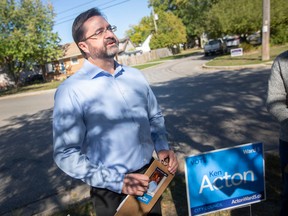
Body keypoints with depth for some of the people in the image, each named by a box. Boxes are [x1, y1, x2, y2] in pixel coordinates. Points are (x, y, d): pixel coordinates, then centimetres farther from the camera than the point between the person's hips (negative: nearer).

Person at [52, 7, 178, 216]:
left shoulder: (135, 75, 0)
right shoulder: (71, 91, -16)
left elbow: (155, 116, 11)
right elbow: (66, 154, -17)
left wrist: (162, 147, -5)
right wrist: (117, 181, -19)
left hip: (150, 175, 5)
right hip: (111, 190, -5)